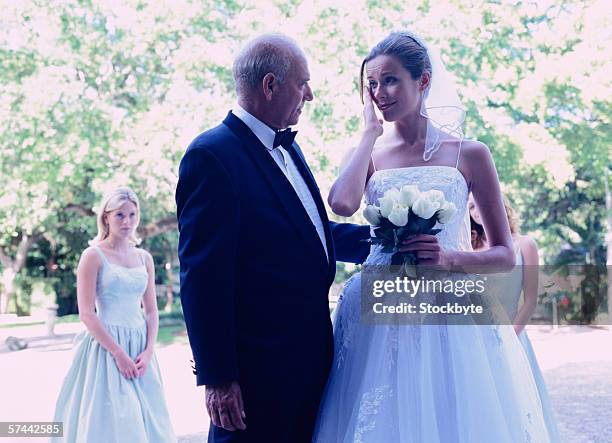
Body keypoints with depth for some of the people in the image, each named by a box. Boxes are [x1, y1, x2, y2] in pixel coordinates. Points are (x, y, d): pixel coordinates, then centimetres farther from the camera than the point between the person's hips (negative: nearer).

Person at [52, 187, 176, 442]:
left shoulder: (144, 258, 10)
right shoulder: (94, 256, -4)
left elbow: (151, 310, 11)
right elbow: (86, 313, -10)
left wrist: (148, 351, -4)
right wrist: (118, 353, -15)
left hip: (140, 348, 5)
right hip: (106, 346, -5)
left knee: (144, 422, 7)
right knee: (111, 421, -4)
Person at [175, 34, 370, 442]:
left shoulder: (288, 148, 12)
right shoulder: (212, 155, -16)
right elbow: (202, 276, -19)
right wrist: (217, 377, -19)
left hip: (311, 358, 9)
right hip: (259, 368, -9)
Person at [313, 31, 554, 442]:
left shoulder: (468, 153, 2)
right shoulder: (367, 154, 8)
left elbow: (505, 255, 4)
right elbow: (342, 203, -17)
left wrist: (450, 258, -16)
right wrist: (371, 132, -3)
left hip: (451, 317, -1)